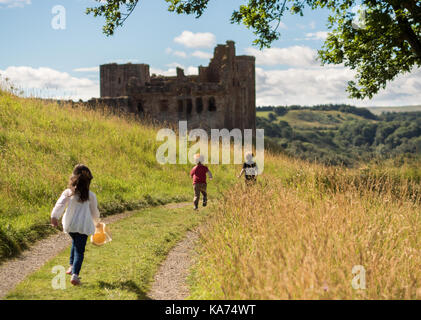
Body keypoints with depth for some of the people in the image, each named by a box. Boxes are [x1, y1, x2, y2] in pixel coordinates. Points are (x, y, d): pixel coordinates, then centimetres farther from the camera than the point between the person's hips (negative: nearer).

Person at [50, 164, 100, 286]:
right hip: (84, 226, -2)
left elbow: (60, 204, -14)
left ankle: (72, 266, 27)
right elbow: (94, 212, 10)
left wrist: (54, 217, -23)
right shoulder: (90, 195, 0)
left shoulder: (68, 192, 1)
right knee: (80, 250, 0)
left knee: (75, 243, 29)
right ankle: (75, 274, -14)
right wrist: (97, 222, 27)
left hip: (69, 225, 3)